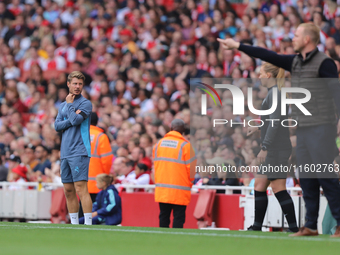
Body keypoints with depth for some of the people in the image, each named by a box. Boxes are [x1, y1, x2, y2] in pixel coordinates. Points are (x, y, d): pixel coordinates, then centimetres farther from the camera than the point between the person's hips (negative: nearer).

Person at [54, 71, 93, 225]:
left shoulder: (85, 103, -2)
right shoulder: (63, 106, 18)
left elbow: (76, 120, -16)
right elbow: (57, 126, 6)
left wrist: (69, 104, -3)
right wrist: (72, 117, -7)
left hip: (79, 153, -7)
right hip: (65, 153, 7)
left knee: (81, 188, -14)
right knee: (68, 190, 7)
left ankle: (88, 223, -16)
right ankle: (74, 224, 13)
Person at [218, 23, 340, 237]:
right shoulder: (296, 62, 15)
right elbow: (269, 56, 20)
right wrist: (238, 46, 22)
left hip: (321, 128, -8)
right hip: (302, 129, 8)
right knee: (306, 179, 6)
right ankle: (311, 226, 8)